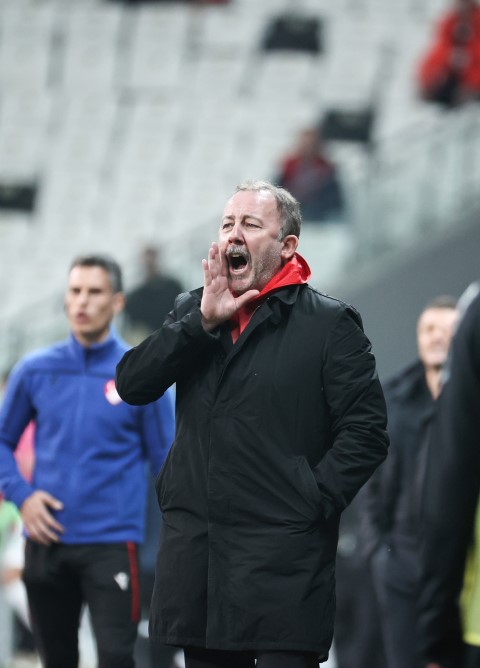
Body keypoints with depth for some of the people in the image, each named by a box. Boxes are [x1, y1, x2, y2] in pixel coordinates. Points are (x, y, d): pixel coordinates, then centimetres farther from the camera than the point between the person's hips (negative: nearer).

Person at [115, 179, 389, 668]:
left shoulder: (329, 324, 0)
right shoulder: (192, 312, 16)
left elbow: (365, 431, -5)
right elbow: (131, 385, 2)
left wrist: (313, 502, -13)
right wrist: (203, 322, -6)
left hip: (283, 554, -5)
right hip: (194, 548, 5)